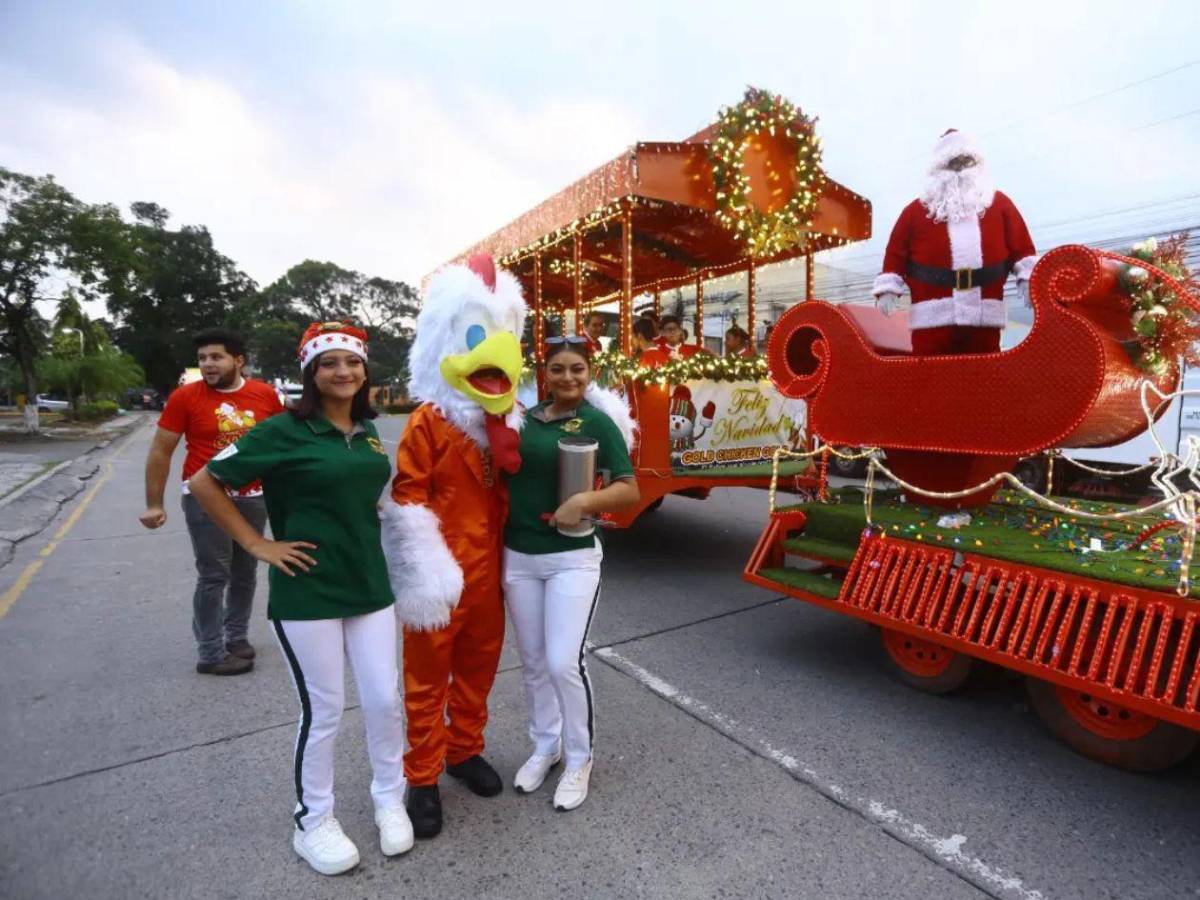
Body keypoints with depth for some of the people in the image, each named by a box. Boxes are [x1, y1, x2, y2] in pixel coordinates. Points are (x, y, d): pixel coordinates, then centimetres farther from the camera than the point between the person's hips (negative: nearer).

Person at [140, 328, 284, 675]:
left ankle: (237, 636, 31)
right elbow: (160, 452, -3)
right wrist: (154, 504, -5)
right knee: (213, 576, 0)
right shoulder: (185, 397, -8)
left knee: (245, 573, 14)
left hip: (253, 497, 3)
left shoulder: (265, 394, -2)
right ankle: (211, 654, 12)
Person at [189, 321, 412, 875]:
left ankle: (389, 799, 34)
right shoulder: (285, 430, -11)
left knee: (384, 700, 11)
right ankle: (312, 822, 31)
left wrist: (360, 531, 10)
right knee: (322, 711, 7)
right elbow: (204, 483, -9)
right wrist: (257, 545, -11)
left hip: (370, 585, 5)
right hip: (306, 594, -5)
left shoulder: (368, 430, 6)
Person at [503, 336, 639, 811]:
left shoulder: (597, 422, -6)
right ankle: (544, 746, 37)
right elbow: (506, 478, 14)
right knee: (533, 662, 14)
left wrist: (585, 501, -25)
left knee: (564, 662, -4)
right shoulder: (525, 419, 7)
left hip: (572, 559, -4)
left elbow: (630, 489, -9)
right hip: (518, 557, 5)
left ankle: (579, 759, 21)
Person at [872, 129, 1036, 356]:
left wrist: (1028, 279, 0)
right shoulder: (916, 211, 7)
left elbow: (1021, 247, 13)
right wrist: (888, 289, -7)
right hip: (932, 317, -2)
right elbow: (896, 254, 4)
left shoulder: (1000, 204, 15)